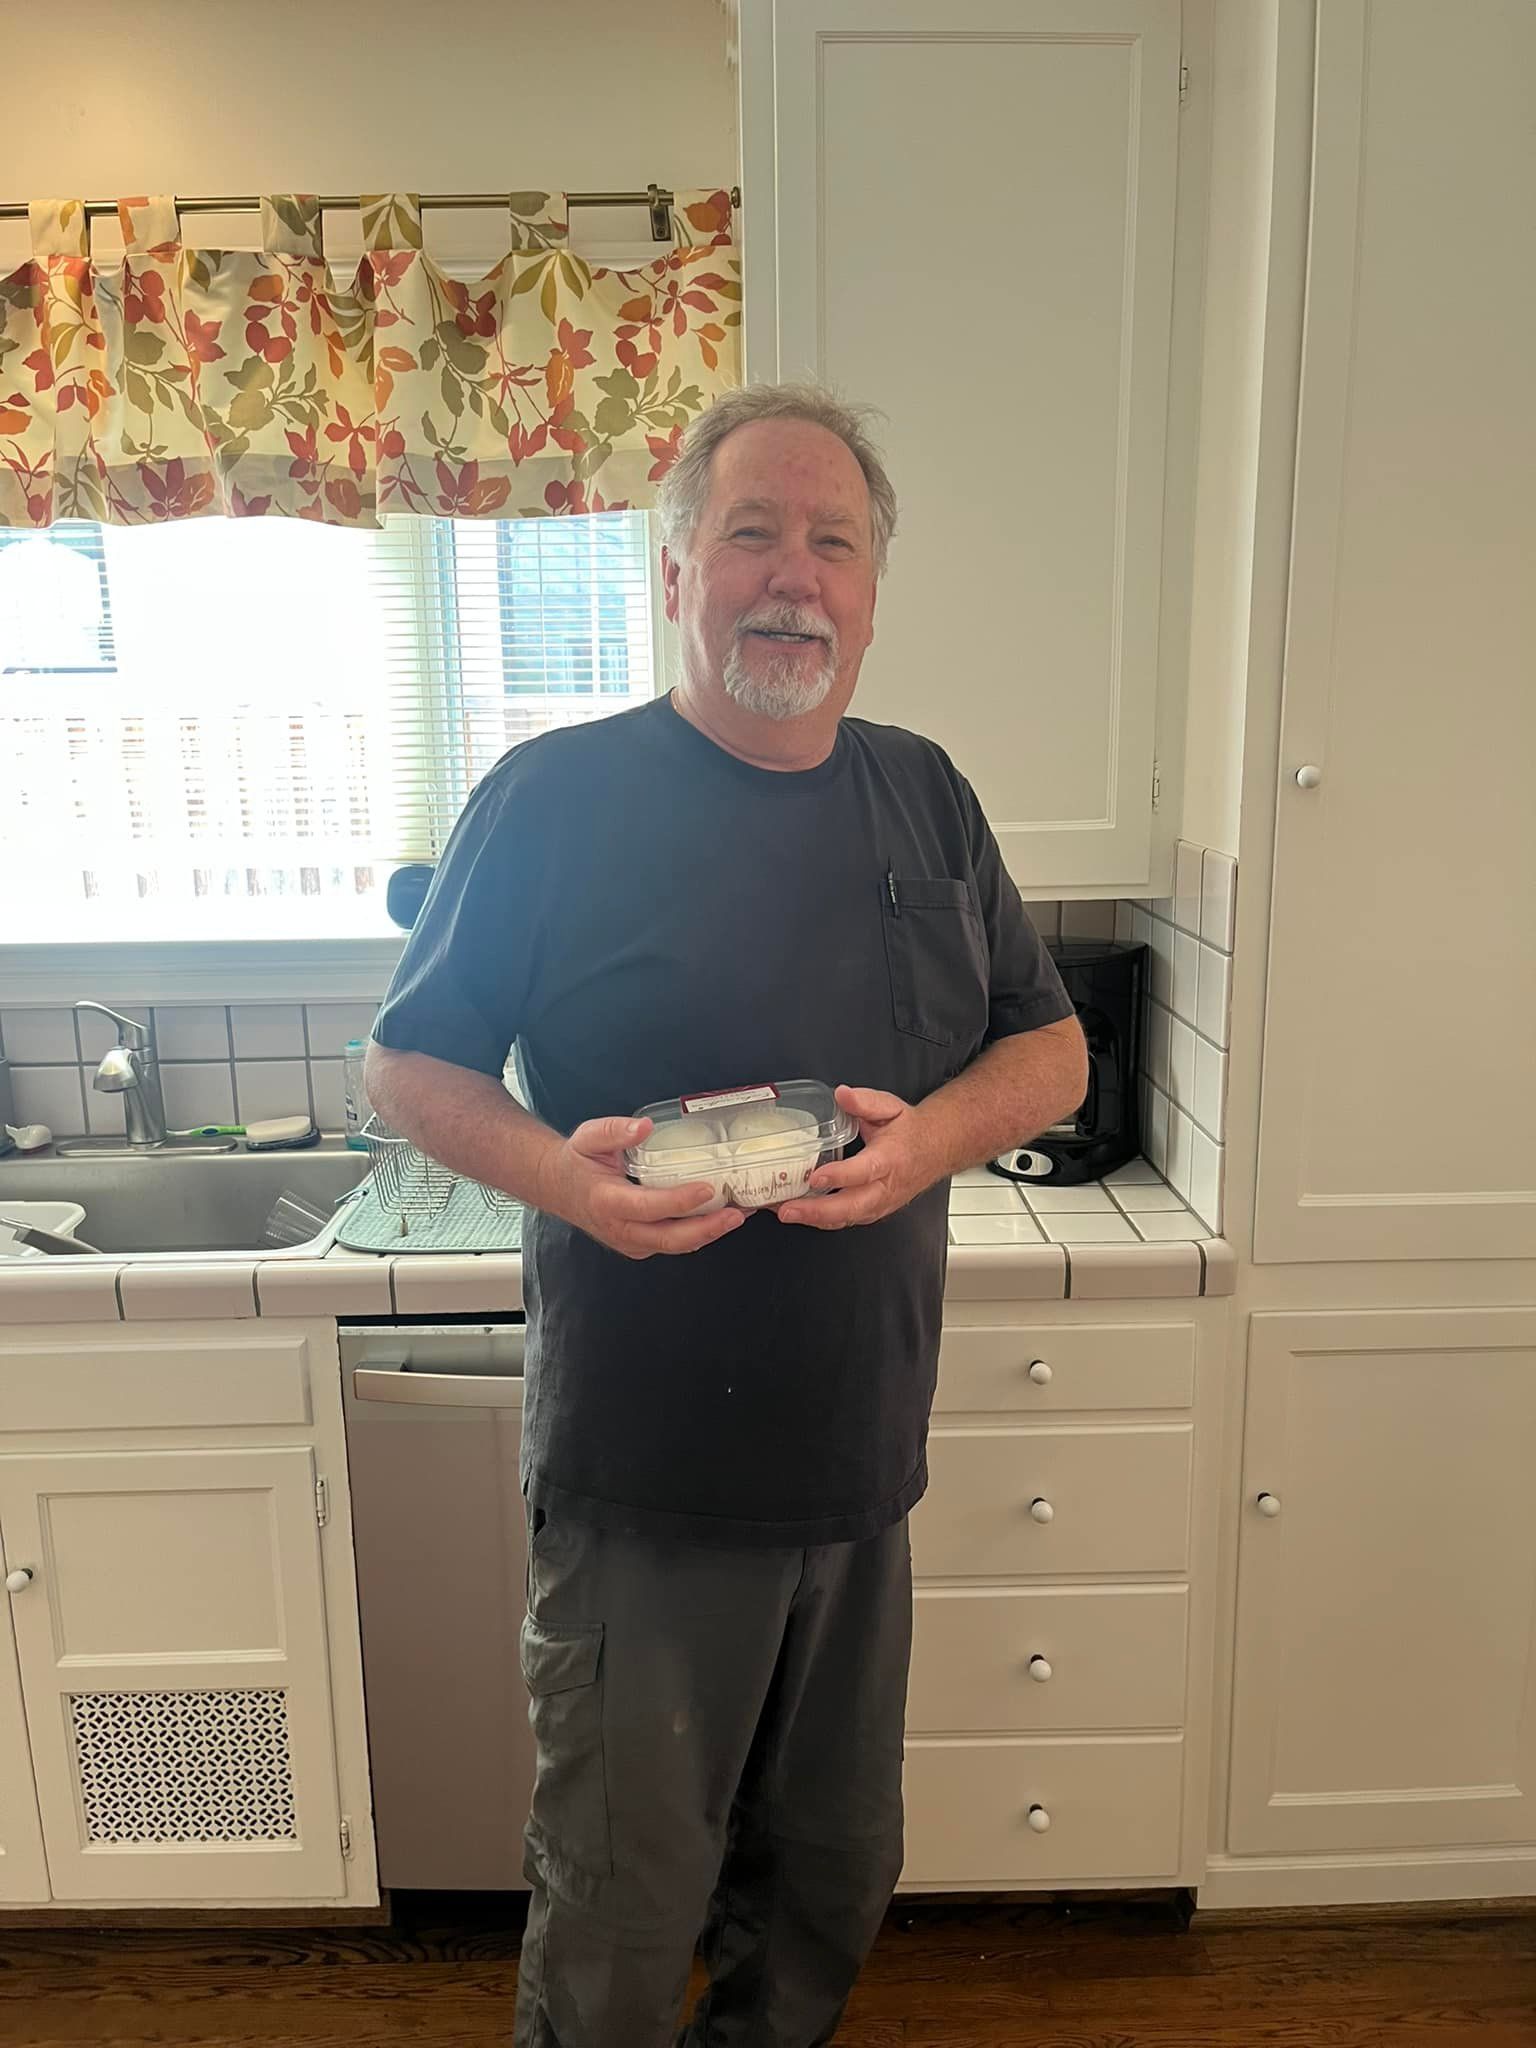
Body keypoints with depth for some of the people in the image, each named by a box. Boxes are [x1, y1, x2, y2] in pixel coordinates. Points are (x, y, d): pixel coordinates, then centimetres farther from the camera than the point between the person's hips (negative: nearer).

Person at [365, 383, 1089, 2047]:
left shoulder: (926, 799, 5)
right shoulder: (553, 797, -9)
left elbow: (1050, 1048, 9)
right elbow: (410, 1064, -2)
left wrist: (930, 1134, -13)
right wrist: (559, 1174, -22)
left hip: (865, 1467, 5)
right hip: (640, 1484, -4)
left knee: (837, 1866, 23)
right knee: (617, 1914, 12)